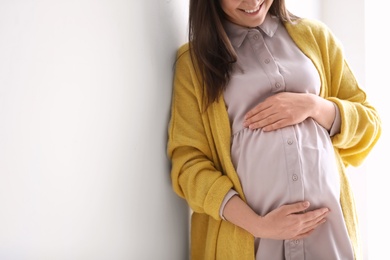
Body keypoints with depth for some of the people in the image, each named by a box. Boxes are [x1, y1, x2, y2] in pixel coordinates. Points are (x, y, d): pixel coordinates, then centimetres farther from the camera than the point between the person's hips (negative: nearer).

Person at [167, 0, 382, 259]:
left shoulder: (314, 35, 8)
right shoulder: (194, 59, 1)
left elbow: (369, 124, 9)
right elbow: (188, 160, -4)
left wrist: (314, 106, -10)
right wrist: (256, 224, -15)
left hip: (329, 222, 2)